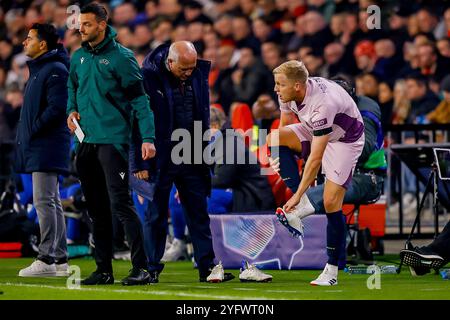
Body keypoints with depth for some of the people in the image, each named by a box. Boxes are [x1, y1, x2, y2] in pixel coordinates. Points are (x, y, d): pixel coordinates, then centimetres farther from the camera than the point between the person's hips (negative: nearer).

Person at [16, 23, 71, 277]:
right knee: (51, 202, 11)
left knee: (44, 201, -12)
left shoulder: (55, 70, -12)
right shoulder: (38, 69, 19)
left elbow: (57, 108, -21)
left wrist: (33, 130, -16)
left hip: (47, 148, -10)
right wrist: (26, 135, 12)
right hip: (38, 148, 10)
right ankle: (60, 259, 14)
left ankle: (47, 259, -13)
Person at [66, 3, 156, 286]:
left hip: (113, 140, -7)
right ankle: (104, 270, 15)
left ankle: (141, 267, -11)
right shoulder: (78, 58, 11)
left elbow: (140, 100, -9)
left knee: (120, 204, -13)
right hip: (86, 141, 7)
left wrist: (148, 138, -17)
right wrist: (72, 109, 9)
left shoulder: (121, 57, -8)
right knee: (97, 209, 10)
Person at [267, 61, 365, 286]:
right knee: (273, 139, -18)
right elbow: (284, 129, 5)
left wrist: (298, 194, -34)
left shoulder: (322, 103, -37)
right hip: (316, 132, 7)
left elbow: (316, 158, -36)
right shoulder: (288, 94, -14)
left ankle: (332, 270, -4)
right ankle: (303, 205, -16)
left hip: (346, 139, -7)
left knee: (331, 203, -15)